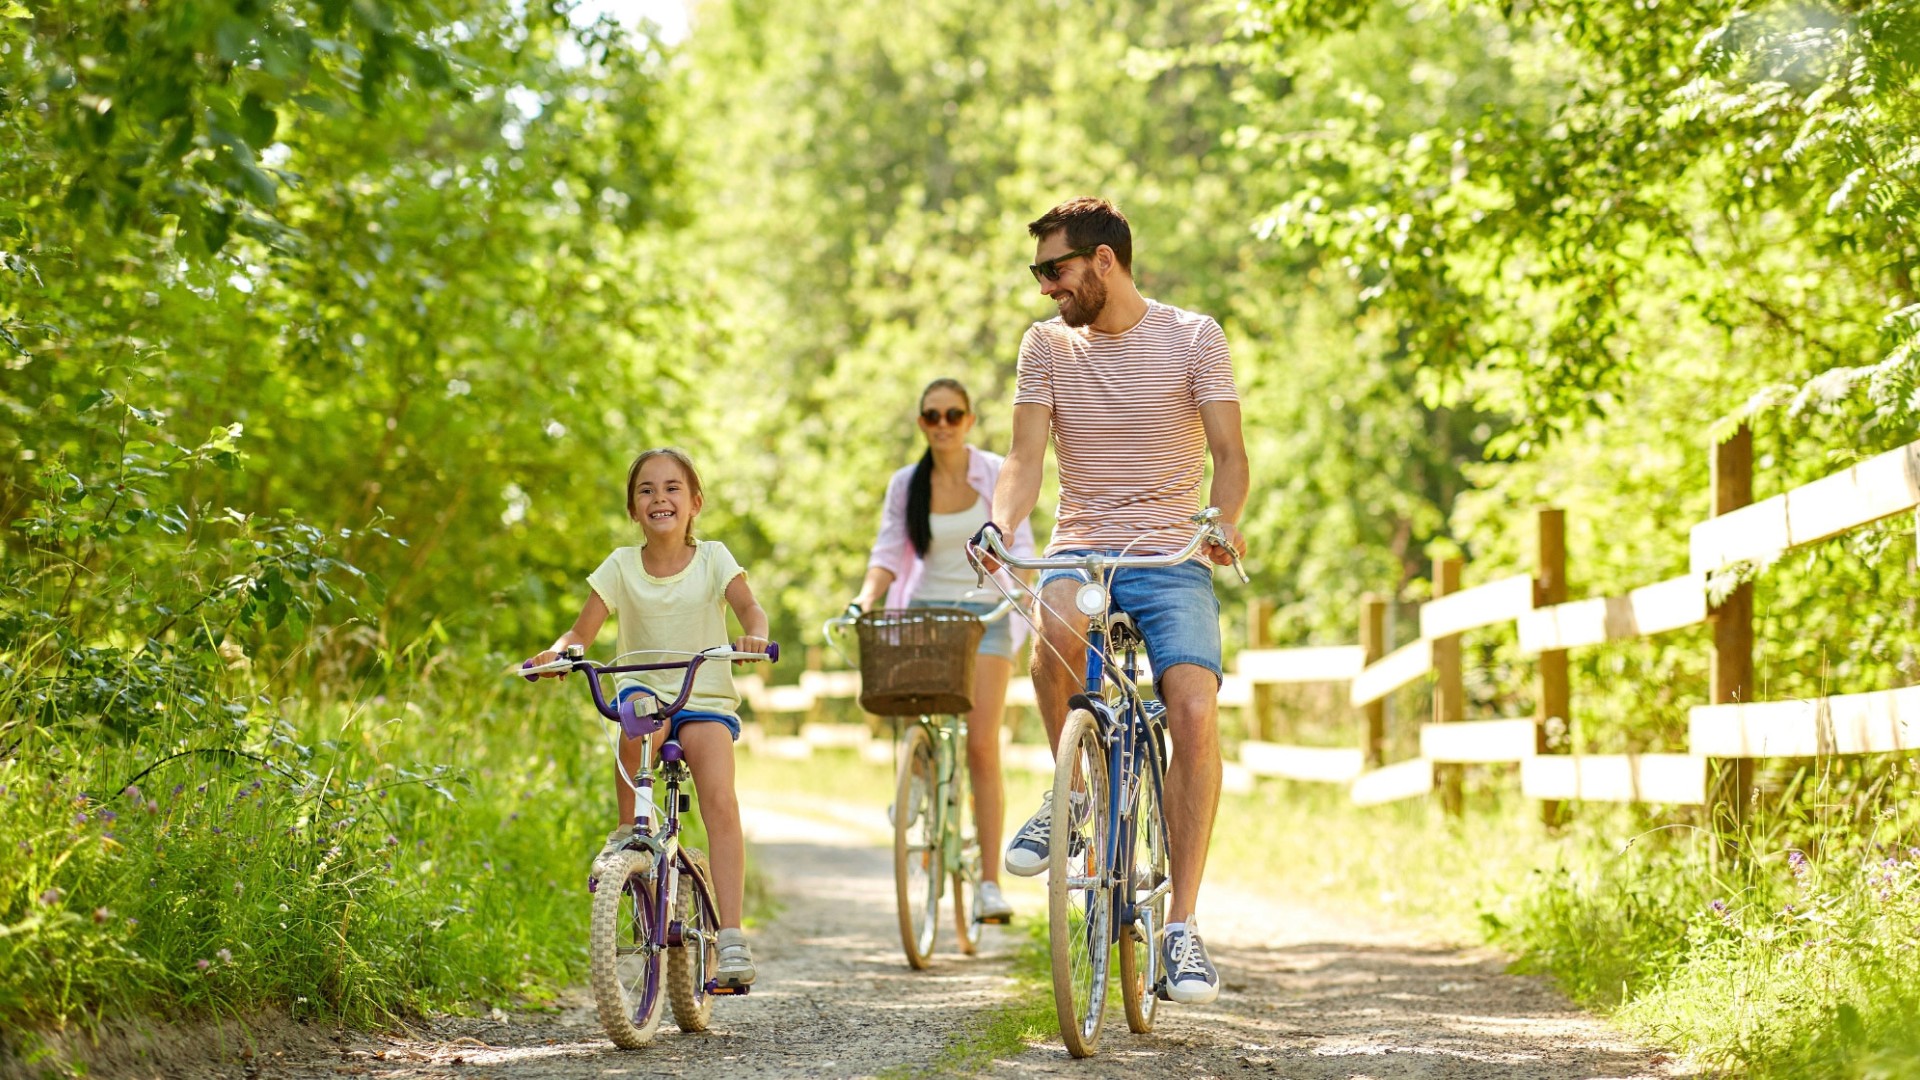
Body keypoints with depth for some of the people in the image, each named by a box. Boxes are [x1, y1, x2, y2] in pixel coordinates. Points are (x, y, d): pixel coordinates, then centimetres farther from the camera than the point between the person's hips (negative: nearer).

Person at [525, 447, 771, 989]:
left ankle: (731, 934, -25)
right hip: (645, 691, 1)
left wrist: (753, 636, -34)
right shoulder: (621, 566, 3)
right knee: (641, 717, -38)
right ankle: (629, 832, -16)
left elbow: (749, 607, -11)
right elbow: (583, 630, -2)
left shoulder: (712, 558, 1)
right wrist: (559, 653, -24)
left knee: (720, 799, -24)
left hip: (706, 698, -1)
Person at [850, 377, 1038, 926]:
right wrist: (865, 600, -16)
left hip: (984, 615, -2)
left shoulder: (998, 475, 0)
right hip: (925, 612, 2)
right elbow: (889, 552, 2)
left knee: (981, 745, -10)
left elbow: (1019, 545, -4)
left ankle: (989, 882, -10)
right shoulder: (905, 484, 5)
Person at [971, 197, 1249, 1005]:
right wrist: (999, 525, -21)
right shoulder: (1047, 346, 8)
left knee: (1195, 714, -23)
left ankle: (1183, 926, -15)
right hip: (1080, 549, 1)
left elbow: (1228, 452, -5)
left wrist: (1223, 521, -26)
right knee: (1061, 623, -36)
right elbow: (1026, 458, 0)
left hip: (1171, 556, -1)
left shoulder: (1192, 338, 2)